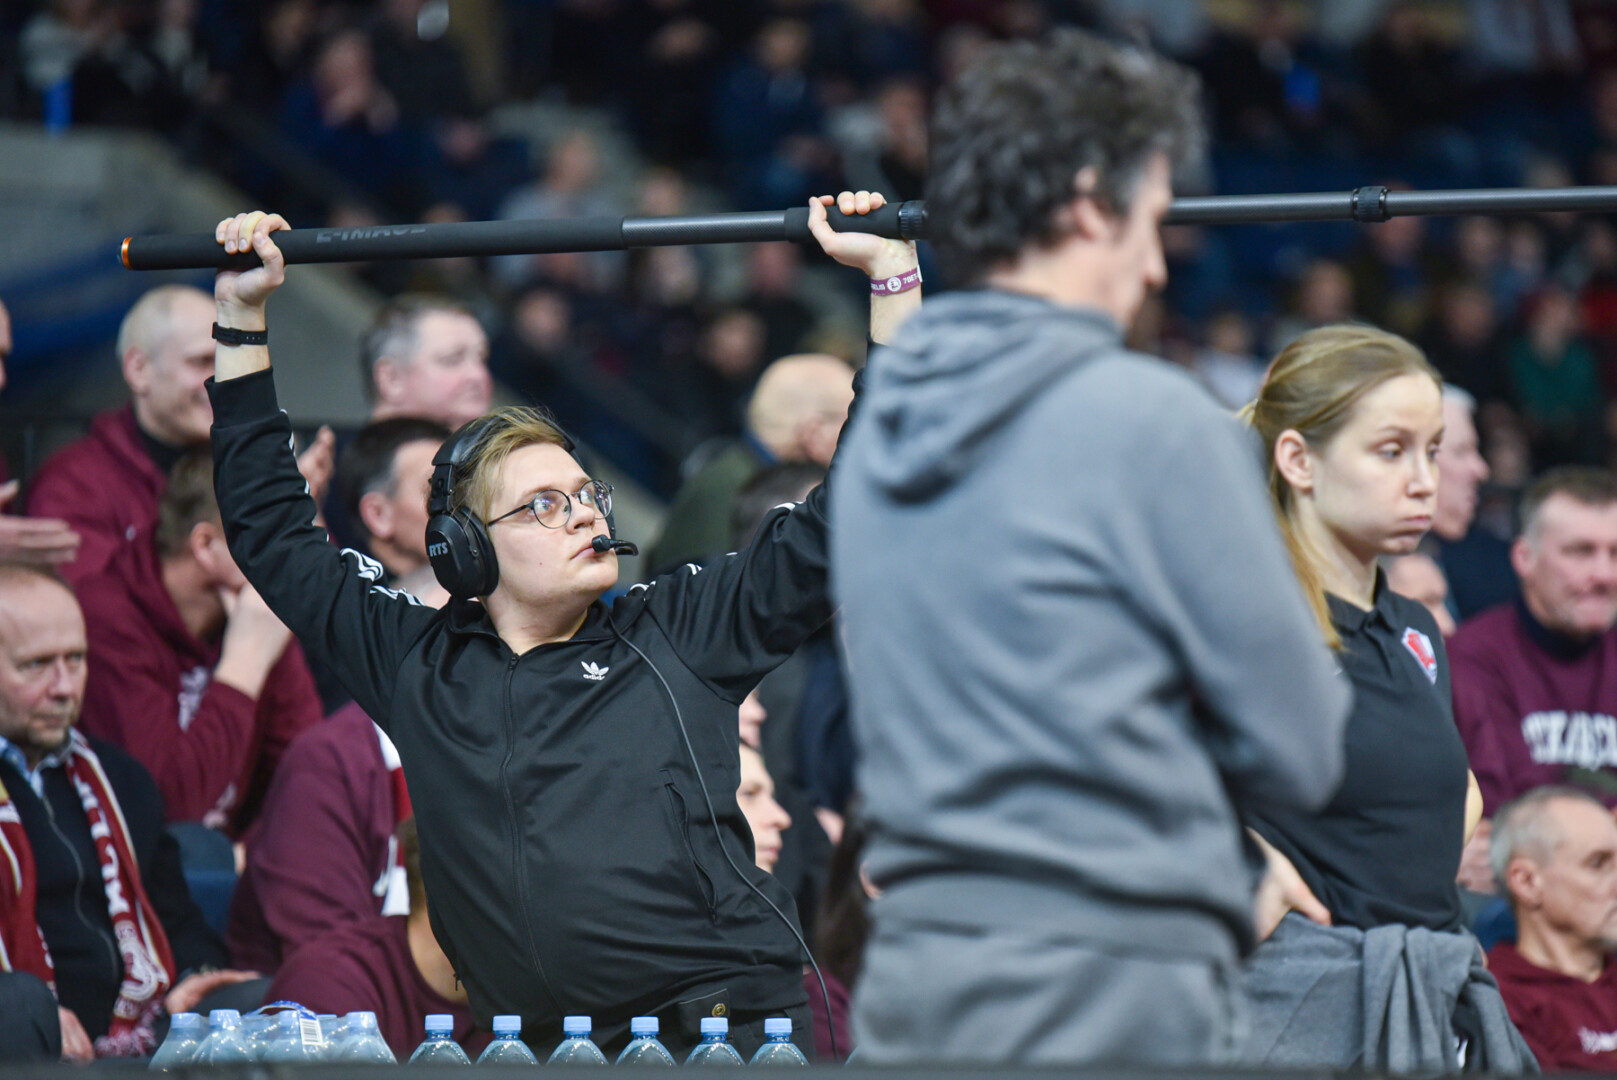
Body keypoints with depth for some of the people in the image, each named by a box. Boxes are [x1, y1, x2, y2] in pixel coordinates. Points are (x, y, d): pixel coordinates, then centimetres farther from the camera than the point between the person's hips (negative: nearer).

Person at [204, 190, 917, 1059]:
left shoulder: (679, 633, 12)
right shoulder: (418, 666, 15)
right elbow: (271, 533, 26)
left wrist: (891, 276, 12)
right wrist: (241, 318, 26)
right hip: (532, 1052, 1)